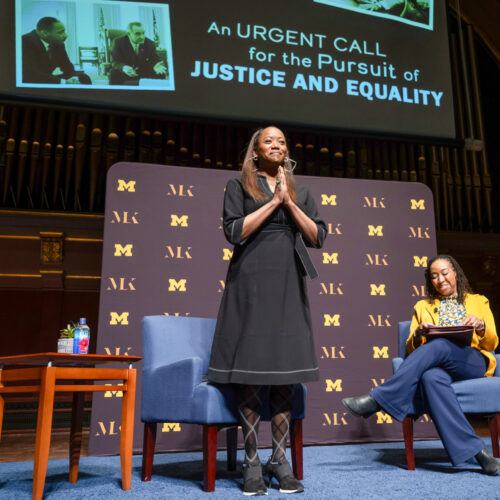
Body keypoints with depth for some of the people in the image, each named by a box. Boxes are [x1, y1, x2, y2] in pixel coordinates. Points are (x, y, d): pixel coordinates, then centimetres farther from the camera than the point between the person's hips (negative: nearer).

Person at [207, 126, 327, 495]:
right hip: (251, 284, -3)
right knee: (250, 371, -3)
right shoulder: (238, 187, 9)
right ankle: (252, 463, 8)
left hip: (288, 284, 3)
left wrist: (288, 203, -2)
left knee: (285, 371, 2)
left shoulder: (300, 192, 19)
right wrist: (273, 202, -5)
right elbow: (234, 232, -5)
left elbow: (318, 237, 8)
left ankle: (280, 458, 13)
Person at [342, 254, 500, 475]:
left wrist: (480, 326, -7)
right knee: (431, 377, -39)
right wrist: (417, 335, -6)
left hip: (474, 362, -1)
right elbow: (411, 351, 18)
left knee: (438, 346, -36)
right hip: (438, 364, 1)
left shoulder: (478, 301, 26)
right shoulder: (423, 307, 27)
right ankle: (475, 450, -37)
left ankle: (377, 399, -39)